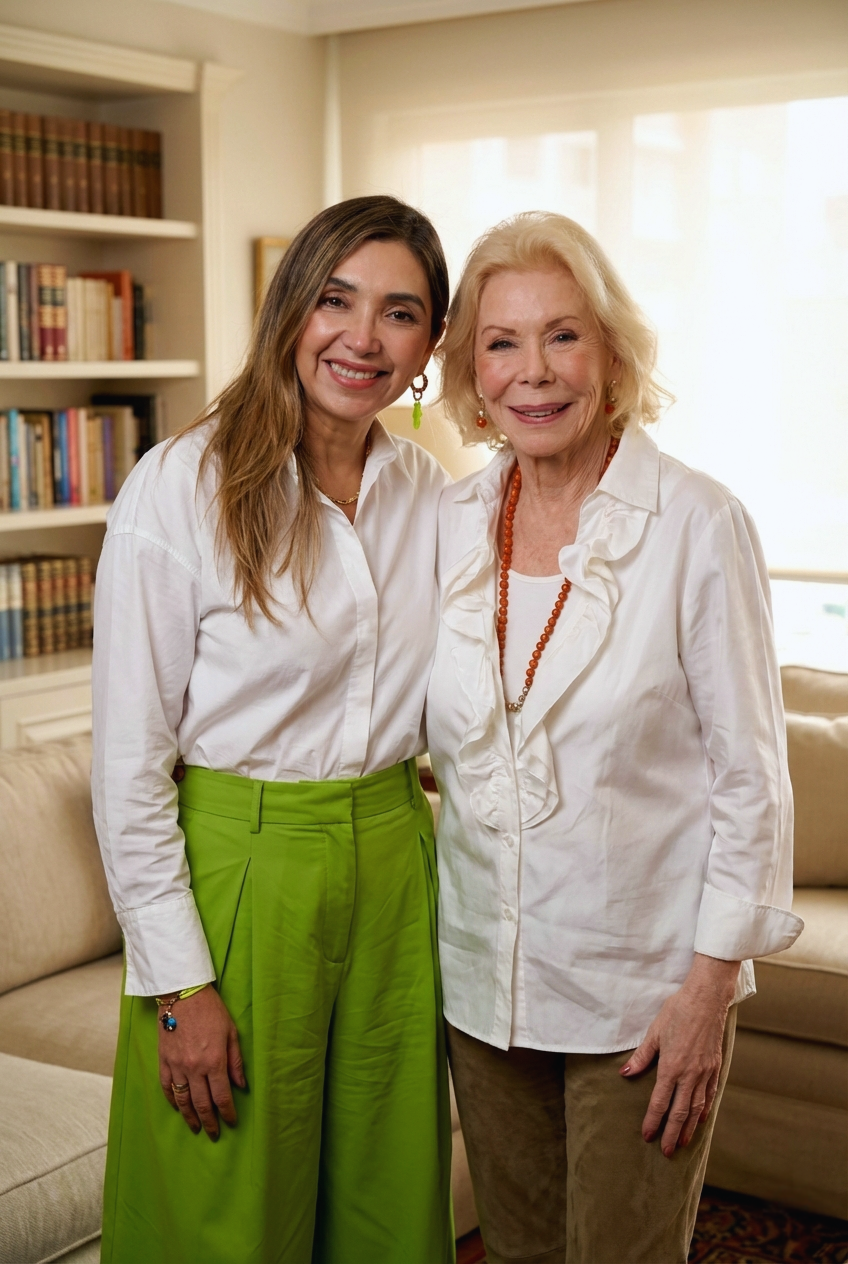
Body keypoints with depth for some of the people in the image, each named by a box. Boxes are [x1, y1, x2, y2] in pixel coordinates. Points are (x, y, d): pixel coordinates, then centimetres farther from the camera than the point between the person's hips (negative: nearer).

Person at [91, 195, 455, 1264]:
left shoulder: (431, 495, 3)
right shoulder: (180, 489, -13)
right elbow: (128, 764, -13)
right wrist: (180, 982, -14)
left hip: (391, 868, 5)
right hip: (237, 867, -4)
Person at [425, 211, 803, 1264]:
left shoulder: (699, 525, -13)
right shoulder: (449, 523, 0)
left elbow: (749, 774, -10)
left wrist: (711, 986, -11)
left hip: (640, 986, -4)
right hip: (481, 975, 4)